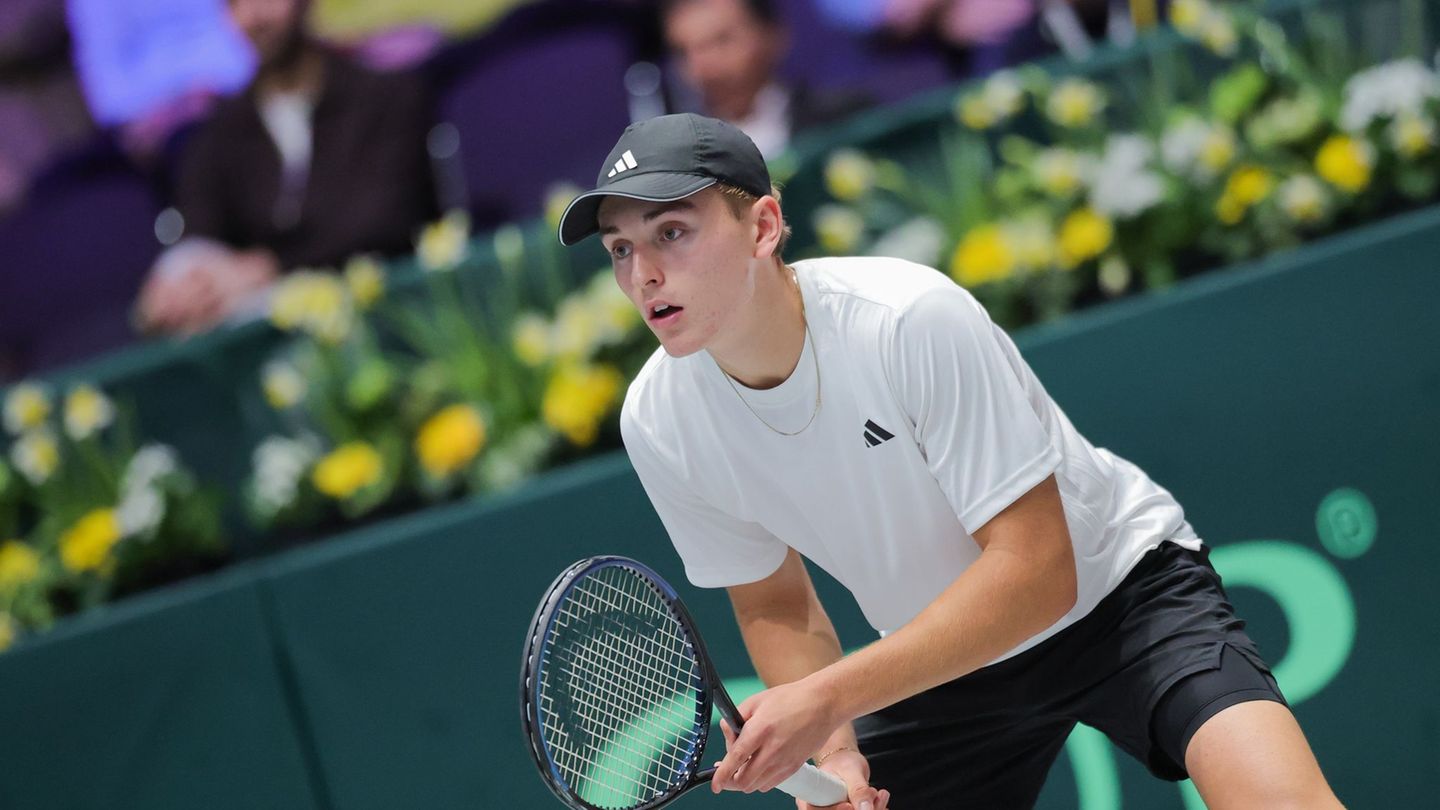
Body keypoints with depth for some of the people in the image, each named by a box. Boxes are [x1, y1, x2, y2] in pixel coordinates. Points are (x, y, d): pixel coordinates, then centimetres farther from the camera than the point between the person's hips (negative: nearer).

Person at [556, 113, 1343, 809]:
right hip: (939, 663, 5)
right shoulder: (657, 422, -13)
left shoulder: (913, 319, -30)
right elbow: (776, 606, 2)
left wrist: (827, 698, -35)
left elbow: (1035, 571, -31)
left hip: (1116, 587, -5)